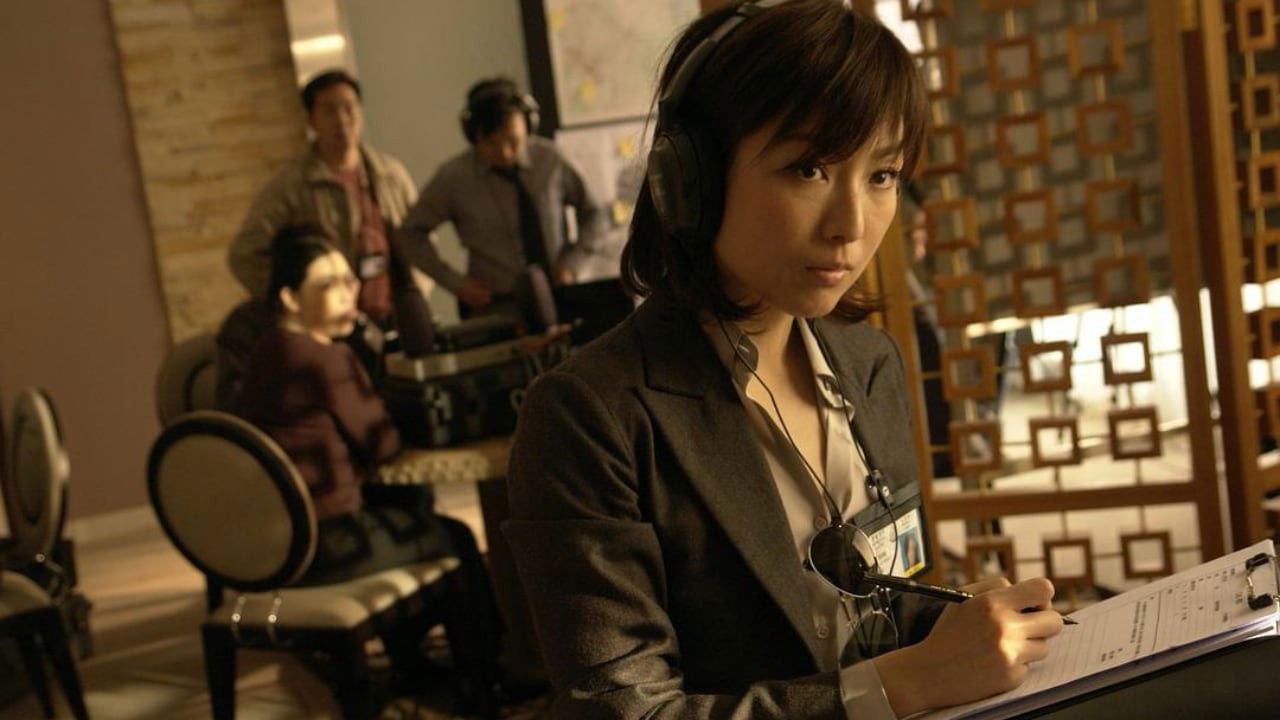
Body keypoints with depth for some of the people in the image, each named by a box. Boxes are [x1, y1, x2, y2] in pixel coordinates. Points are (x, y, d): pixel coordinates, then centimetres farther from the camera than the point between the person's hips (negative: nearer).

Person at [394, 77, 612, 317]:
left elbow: (592, 214, 13)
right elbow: (410, 234, 8)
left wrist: (572, 265, -1)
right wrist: (455, 282, 0)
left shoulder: (549, 159, 0)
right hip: (495, 307, -2)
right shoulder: (454, 178, -4)